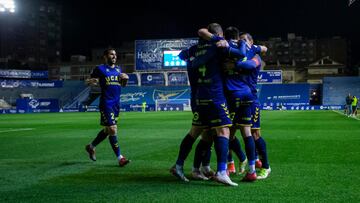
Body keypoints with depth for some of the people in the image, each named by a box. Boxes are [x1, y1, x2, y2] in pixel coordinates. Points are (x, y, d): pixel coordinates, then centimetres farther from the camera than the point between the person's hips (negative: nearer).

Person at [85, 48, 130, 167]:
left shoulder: (118, 69, 15)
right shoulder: (100, 69, -3)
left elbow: (123, 85, 23)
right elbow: (88, 82, -1)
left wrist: (125, 79, 2)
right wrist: (92, 82, -24)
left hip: (116, 103, 7)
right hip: (106, 104, -7)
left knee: (108, 129, 14)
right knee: (112, 129, -10)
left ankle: (91, 147, 34)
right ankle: (120, 158, -6)